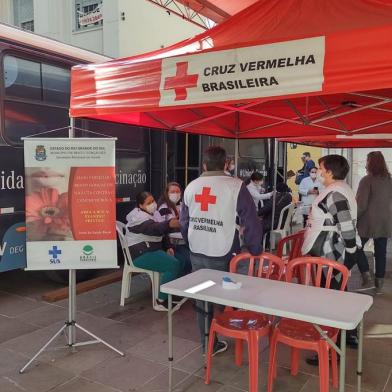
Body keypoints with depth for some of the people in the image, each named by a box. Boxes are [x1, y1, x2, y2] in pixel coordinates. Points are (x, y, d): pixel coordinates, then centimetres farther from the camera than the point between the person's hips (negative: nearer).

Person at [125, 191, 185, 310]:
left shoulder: (153, 213, 13)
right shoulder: (138, 217, -17)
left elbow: (159, 233, 21)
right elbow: (154, 229, -37)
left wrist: (168, 247, 3)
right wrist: (169, 224, -56)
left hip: (153, 250, 9)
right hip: (141, 254, -9)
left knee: (181, 262, -4)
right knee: (174, 265, -24)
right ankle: (161, 300, -16)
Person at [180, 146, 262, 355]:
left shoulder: (191, 186, 6)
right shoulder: (235, 186, -11)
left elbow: (184, 222, 12)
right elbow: (251, 222, -11)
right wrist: (255, 251, -1)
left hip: (197, 254, 5)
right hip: (222, 255, -5)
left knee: (202, 297, 15)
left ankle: (207, 343, 27)